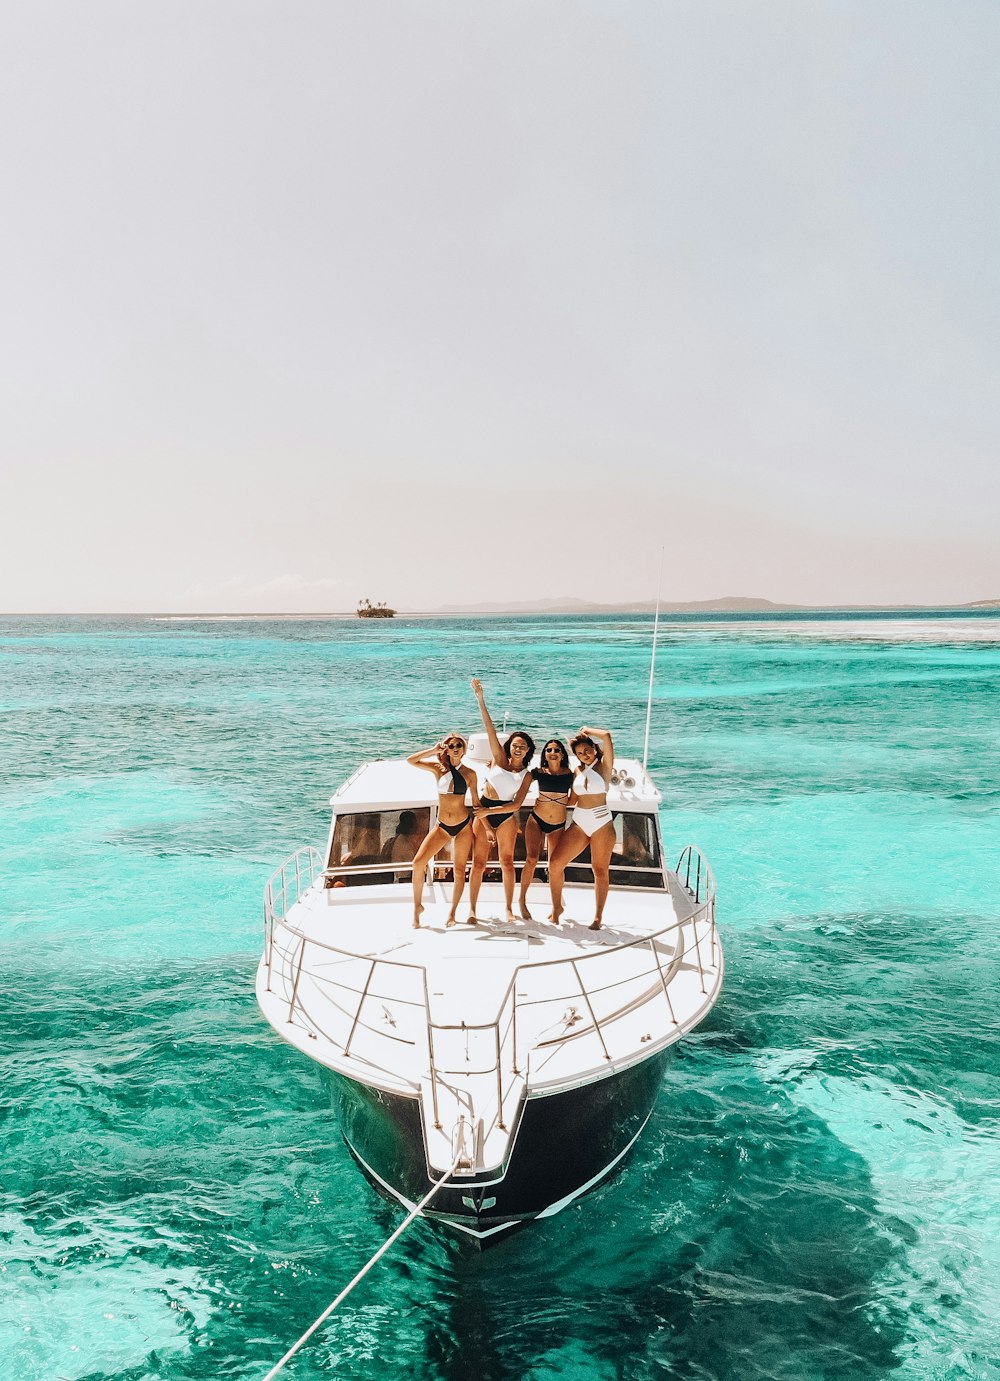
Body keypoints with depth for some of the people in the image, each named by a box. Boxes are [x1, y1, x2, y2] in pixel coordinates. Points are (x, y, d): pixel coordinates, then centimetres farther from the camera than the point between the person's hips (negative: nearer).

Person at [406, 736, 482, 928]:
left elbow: (476, 802, 5)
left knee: (459, 870, 5)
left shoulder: (469, 773, -2)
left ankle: (453, 912, 19)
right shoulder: (438, 768, -1)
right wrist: (434, 750, -12)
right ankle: (417, 906, 7)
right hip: (442, 826, 1)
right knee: (418, 863, -9)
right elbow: (411, 760, -12)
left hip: (463, 825, -1)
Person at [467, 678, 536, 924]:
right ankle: (472, 909, 6)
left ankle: (509, 908, 15)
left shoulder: (526, 775, 2)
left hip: (506, 815, 1)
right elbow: (490, 729, -9)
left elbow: (516, 805, -6)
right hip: (483, 812, -1)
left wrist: (490, 811, -18)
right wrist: (481, 699, -16)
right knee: (479, 862, 0)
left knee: (507, 862, 5)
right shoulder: (499, 758, -1)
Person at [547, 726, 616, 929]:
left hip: (601, 823, -5)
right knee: (555, 863, -4)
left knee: (600, 870, 2)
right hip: (579, 823, 5)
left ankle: (598, 916, 14)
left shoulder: (604, 766, -3)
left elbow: (606, 736, -17)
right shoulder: (577, 771, 12)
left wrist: (587, 731, -4)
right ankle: (557, 906, 13)